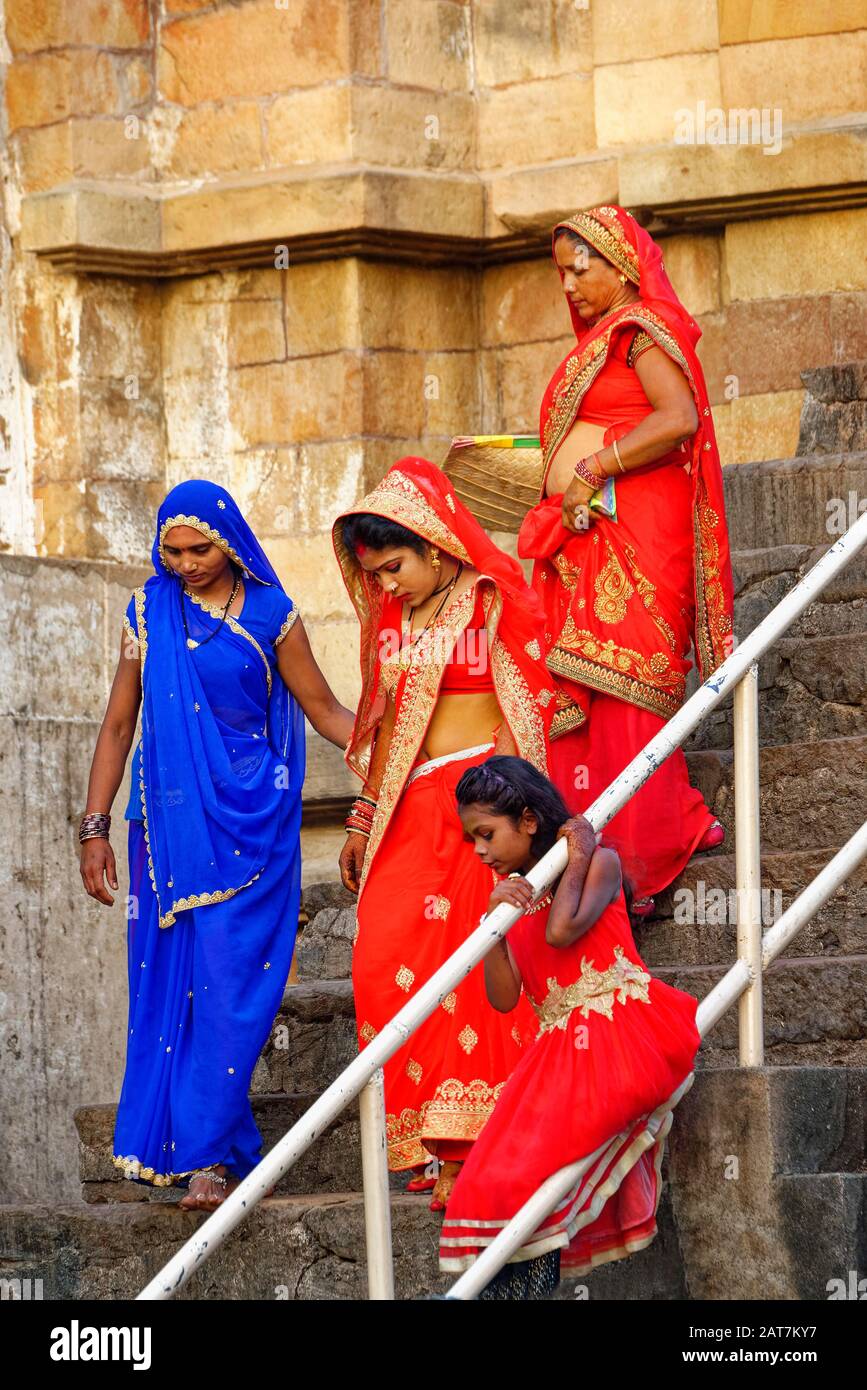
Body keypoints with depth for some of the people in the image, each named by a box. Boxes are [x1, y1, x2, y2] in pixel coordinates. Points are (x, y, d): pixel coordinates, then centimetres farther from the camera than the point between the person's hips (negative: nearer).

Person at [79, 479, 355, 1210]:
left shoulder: (269, 616, 0)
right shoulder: (149, 614, 7)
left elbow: (325, 711, 7)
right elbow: (119, 724, 11)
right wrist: (96, 828, 6)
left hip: (249, 823, -3)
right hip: (169, 823, 3)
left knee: (230, 986, -9)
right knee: (168, 980, 1)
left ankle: (206, 1153, -8)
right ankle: (214, 1146, 10)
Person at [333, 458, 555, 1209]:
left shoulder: (492, 604, -2)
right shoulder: (389, 622, 16)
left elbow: (524, 710, -6)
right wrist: (363, 816, 20)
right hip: (412, 810, 6)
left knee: (464, 968, -10)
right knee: (384, 964, -7)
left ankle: (457, 1146, -7)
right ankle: (429, 1133, -3)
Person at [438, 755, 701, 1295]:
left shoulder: (601, 862, 2)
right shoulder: (511, 891, 17)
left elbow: (562, 931, -18)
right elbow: (505, 998, 4)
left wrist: (578, 859, -5)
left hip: (623, 1033, -7)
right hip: (560, 1049, 7)